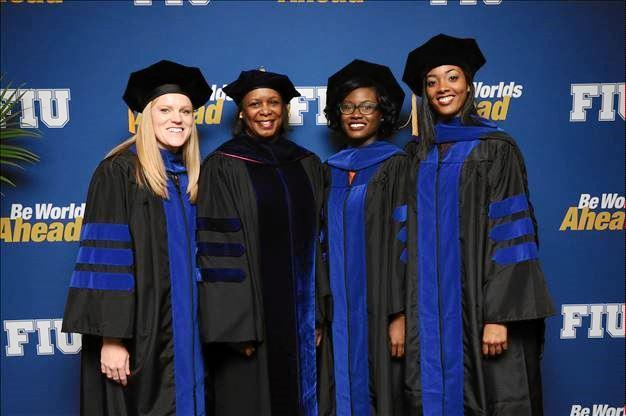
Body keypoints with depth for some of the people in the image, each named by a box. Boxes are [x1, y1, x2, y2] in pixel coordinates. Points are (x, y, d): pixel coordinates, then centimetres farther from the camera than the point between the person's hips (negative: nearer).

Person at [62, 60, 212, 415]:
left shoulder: (190, 178, 10)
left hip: (185, 333, 6)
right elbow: (106, 260, -15)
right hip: (139, 334, -6)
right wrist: (111, 338, -20)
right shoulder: (119, 173, -9)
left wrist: (202, 330, 12)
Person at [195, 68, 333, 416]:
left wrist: (319, 313, 4)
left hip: (301, 313, 4)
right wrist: (237, 325, -15)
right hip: (250, 311, -4)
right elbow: (218, 249, -10)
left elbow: (318, 240, 10)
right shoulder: (223, 166, -5)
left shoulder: (307, 165, 9)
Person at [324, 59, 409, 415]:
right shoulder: (332, 171, 12)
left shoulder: (396, 166, -5)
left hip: (381, 310, -5)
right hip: (341, 314, 5)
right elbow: (326, 246, 14)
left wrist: (400, 314, -17)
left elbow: (406, 243, -11)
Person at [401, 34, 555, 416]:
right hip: (432, 310, 4)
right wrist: (404, 311, 6)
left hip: (482, 305, -4)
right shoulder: (418, 154, 10)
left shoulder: (496, 148, -5)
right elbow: (414, 236, 12)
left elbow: (510, 236, -11)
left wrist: (499, 317, -18)